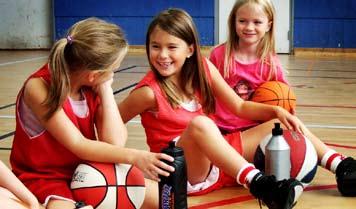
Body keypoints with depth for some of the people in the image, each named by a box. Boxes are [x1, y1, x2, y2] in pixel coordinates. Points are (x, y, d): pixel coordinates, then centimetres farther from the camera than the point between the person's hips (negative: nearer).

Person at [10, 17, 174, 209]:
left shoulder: (93, 86, -5)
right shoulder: (39, 87, -22)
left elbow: (115, 142, -13)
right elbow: (79, 146, -26)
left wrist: (105, 89, -14)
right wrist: (134, 157, -33)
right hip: (43, 178, -6)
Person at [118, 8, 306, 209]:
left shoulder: (204, 68, -2)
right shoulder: (150, 91, -17)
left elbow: (240, 106, 6)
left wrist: (277, 111, -8)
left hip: (218, 156, 7)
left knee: (281, 125, 0)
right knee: (200, 124, -37)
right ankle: (257, 183, -43)